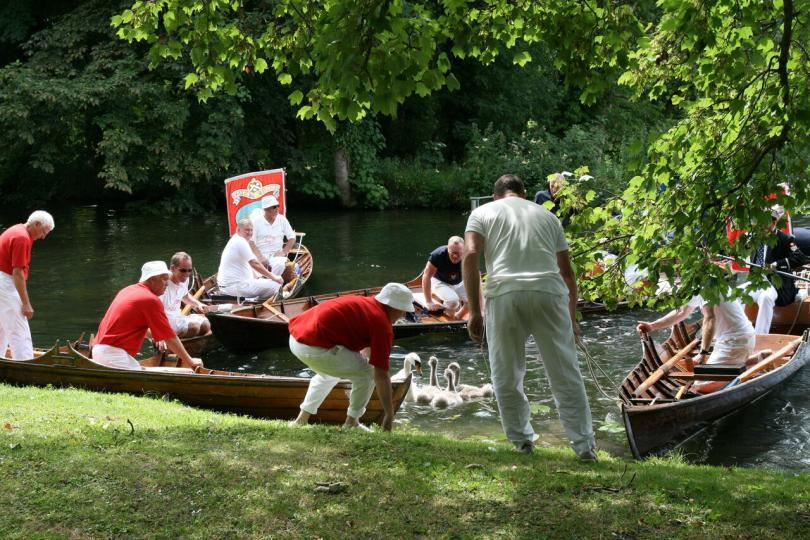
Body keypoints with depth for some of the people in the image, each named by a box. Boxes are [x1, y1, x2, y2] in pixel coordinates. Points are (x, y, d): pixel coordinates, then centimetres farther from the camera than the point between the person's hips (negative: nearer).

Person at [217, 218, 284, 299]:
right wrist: (273, 277, -12)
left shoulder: (235, 241, 19)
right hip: (235, 286, -11)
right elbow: (255, 264, -19)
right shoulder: (241, 242, -14)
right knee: (275, 285, -16)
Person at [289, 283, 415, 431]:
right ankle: (351, 423, 13)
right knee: (367, 373, 5)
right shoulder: (382, 324, -5)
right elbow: (381, 375, -7)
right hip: (315, 348, -9)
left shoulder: (362, 302, 22)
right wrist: (389, 415, 1)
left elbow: (367, 349, 35)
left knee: (329, 373, 36)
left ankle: (302, 419, 35)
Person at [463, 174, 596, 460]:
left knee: (506, 376, 14)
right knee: (565, 374, 7)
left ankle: (521, 441, 20)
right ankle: (584, 446, 8)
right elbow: (567, 272, 25)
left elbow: (470, 256, 0)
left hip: (504, 294, -2)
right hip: (549, 291, 2)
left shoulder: (482, 213, 18)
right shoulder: (547, 215, 26)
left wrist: (474, 311, 1)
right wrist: (572, 317, 33)